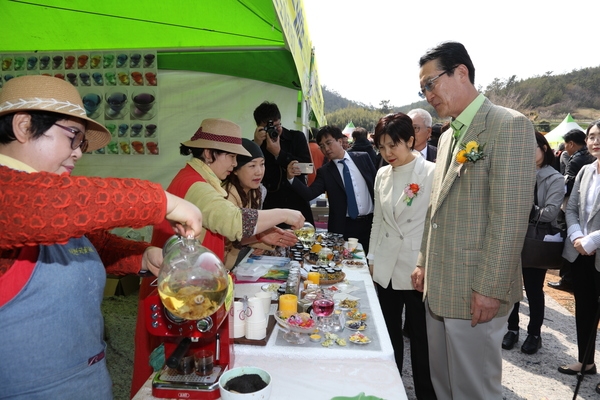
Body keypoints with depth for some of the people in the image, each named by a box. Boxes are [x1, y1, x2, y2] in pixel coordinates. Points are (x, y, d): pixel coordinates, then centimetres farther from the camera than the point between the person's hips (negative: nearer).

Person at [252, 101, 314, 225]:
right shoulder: (257, 143, 5)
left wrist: (278, 153, -13)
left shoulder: (297, 137, 6)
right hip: (269, 208, 0)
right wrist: (256, 145, -15)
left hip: (297, 206, 1)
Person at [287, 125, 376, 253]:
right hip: (343, 227, -1)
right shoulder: (325, 171, 1)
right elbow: (309, 194, -10)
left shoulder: (363, 158, 4)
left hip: (371, 222, 1)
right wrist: (292, 178, -27)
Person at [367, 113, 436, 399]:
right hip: (387, 269, 5)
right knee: (389, 335, 17)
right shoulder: (382, 175, 8)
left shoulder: (431, 173, -11)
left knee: (421, 337, 8)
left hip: (419, 270, -5)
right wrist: (372, 257, 13)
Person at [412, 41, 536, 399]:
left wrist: (491, 288, -19)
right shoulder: (448, 136, 15)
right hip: (439, 287, 8)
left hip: (476, 291, -8)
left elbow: (510, 217, -18)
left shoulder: (510, 125, -12)